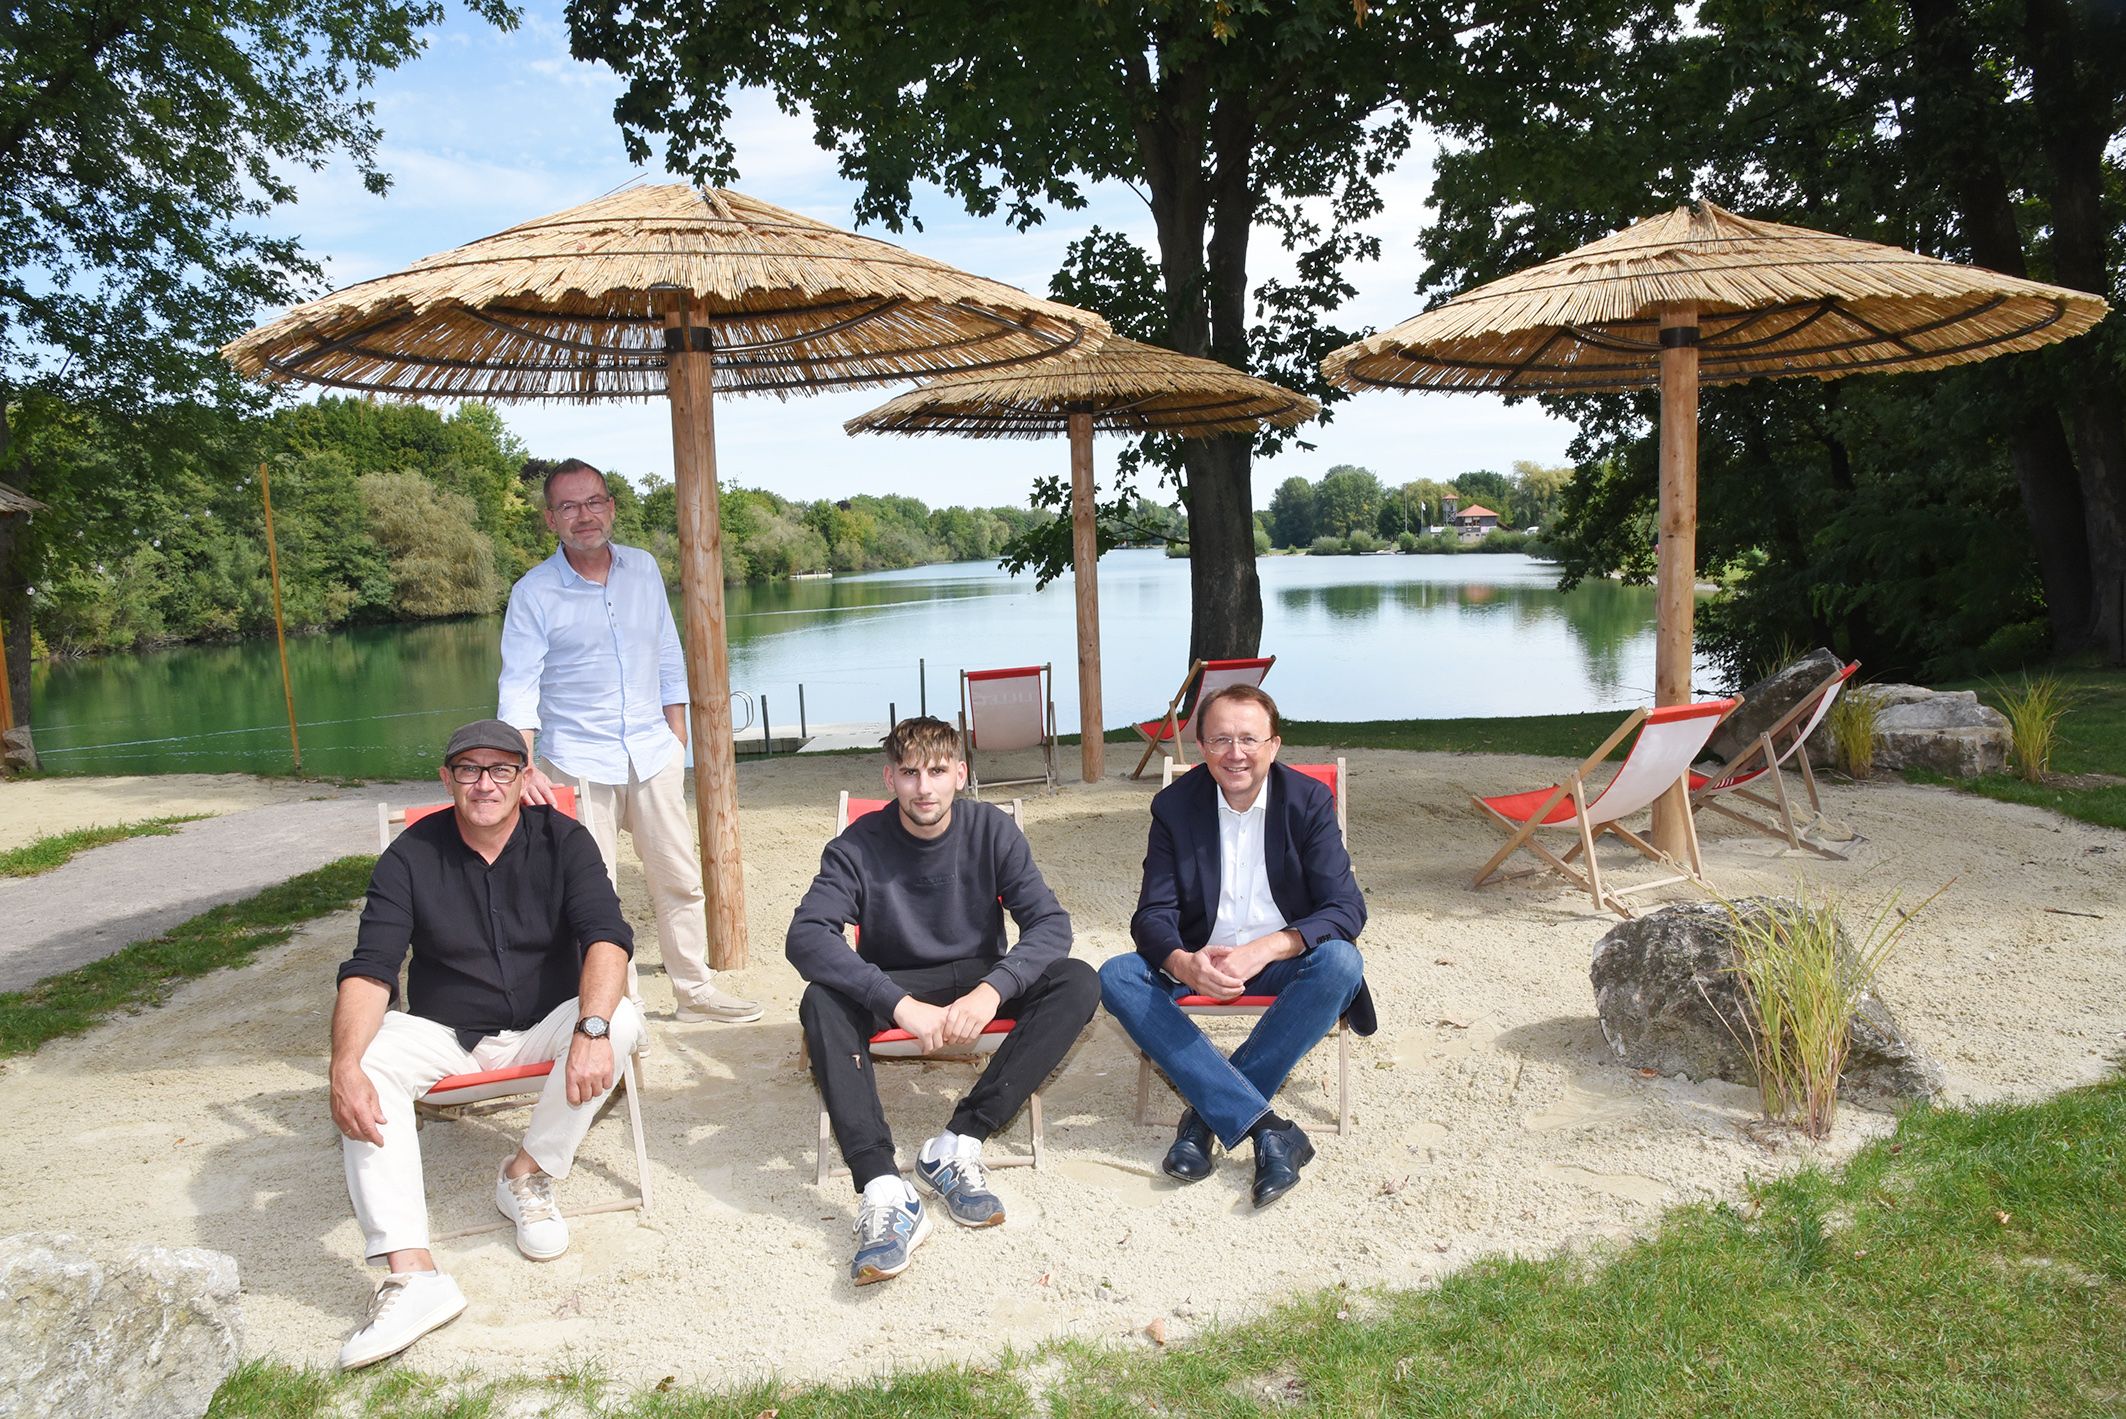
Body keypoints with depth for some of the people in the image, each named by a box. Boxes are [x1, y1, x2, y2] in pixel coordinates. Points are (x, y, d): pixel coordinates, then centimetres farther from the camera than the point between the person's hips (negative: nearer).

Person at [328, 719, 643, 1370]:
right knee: (366, 1062, -29)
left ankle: (527, 1173, -10)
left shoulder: (561, 840, -9)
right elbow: (369, 970, -16)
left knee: (622, 1020, -30)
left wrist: (591, 1029, -40)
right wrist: (345, 1067, -35)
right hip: (445, 1035, 1)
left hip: (545, 1027, 0)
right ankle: (412, 1273, -35)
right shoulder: (412, 856, -7)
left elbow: (607, 935, -21)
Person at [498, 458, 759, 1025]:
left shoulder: (644, 569, 5)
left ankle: (694, 990, 25)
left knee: (680, 878, 10)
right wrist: (524, 766, -22)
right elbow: (519, 686, -10)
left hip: (652, 754, 4)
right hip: (578, 761, -4)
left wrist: (677, 737, 10)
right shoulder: (533, 592, -6)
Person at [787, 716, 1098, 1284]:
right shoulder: (859, 846, -15)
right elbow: (806, 937, -28)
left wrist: (992, 991, -35)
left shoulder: (992, 831, -10)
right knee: (821, 1002, -32)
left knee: (1078, 983, -25)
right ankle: (883, 1190, -42)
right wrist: (901, 1004, -40)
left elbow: (1050, 923, -16)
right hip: (890, 986, -1)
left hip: (978, 980, 1)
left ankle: (956, 1145, -29)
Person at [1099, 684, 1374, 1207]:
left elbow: (1347, 908, -16)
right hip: (1199, 962, 1)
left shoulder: (1309, 800, -9)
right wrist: (1185, 964, -33)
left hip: (1282, 959, -1)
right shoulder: (1175, 805, -6)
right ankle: (1267, 1128, -32)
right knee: (1117, 978, -26)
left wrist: (1264, 949, -34)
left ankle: (1208, 1111, -23)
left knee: (1340, 963, -33)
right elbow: (1153, 914, -8)